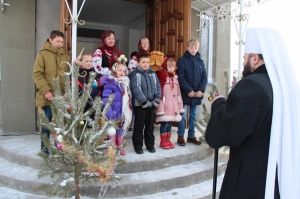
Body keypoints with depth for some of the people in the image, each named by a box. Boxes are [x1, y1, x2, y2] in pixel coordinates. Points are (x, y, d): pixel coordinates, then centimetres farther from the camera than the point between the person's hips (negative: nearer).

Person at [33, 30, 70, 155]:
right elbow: (37, 74, -6)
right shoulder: (42, 54, 2)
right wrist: (46, 90, -16)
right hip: (47, 96, -3)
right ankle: (45, 150, 13)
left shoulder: (66, 56, 14)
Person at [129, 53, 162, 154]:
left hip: (152, 104, 5)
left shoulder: (153, 74, 13)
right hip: (140, 104, -5)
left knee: (150, 126, 14)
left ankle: (150, 145, 25)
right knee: (139, 126, 4)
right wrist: (143, 101, -22)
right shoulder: (134, 74, -4)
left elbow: (158, 87, 6)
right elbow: (135, 89, -16)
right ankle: (138, 146, 14)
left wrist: (157, 100, -7)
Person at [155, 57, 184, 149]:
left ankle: (168, 140, 25)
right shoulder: (162, 77, -9)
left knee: (170, 123, 13)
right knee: (164, 123, -1)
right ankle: (163, 142, 12)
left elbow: (178, 93, 15)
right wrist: (160, 106, -19)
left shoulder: (175, 78, 13)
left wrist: (180, 105, 13)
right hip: (165, 106, -6)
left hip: (173, 106, 6)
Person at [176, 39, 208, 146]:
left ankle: (191, 136, 23)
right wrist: (189, 90, -18)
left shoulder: (200, 61, 10)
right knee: (183, 116, 2)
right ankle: (180, 136, 13)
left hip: (197, 94, 4)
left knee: (193, 116, 12)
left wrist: (201, 90, -8)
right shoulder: (182, 60, -4)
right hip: (185, 93, -4)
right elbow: (181, 78, -12)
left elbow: (204, 77, 6)